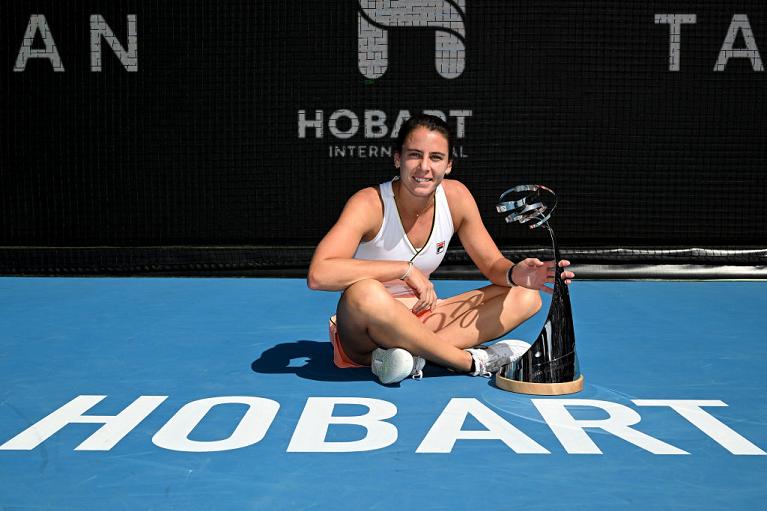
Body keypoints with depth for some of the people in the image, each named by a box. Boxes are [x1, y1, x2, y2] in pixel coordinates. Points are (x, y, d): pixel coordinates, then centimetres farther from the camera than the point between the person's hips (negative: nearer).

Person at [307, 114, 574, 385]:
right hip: (363, 335, -6)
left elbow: (491, 263, 3)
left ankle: (412, 354, -26)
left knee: (526, 297, -8)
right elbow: (318, 275, -33)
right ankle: (472, 361, -25)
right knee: (364, 293, -41)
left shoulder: (456, 196, -4)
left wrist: (515, 274, -22)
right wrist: (406, 270, -31)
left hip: (423, 318, 6)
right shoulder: (369, 204, -20)